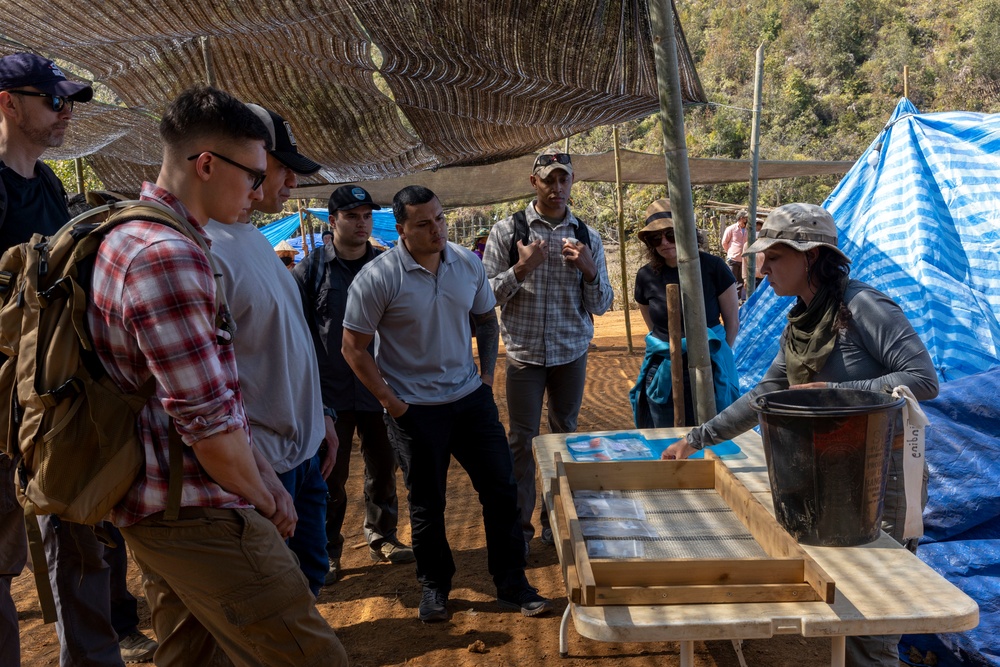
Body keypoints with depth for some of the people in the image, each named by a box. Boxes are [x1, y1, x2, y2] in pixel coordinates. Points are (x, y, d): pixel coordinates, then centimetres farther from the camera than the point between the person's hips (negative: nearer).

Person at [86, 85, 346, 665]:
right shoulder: (170, 258, -22)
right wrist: (265, 502, -5)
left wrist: (261, 477, 11)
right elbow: (209, 424, -23)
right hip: (196, 514, -11)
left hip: (149, 503, 11)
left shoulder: (129, 236, 13)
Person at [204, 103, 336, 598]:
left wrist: (319, 416, 17)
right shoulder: (206, 252, -21)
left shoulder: (257, 238, 10)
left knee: (309, 573, 22)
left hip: (303, 447, 9)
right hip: (263, 465, -9)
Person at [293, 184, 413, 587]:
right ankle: (326, 552, 18)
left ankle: (381, 537, 30)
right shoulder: (312, 269, -2)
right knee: (330, 477, 5)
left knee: (382, 467, 13)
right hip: (330, 392, -2)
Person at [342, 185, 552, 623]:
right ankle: (434, 587, 31)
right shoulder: (378, 278, -15)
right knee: (427, 504, 9)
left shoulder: (468, 263, -1)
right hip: (415, 407, -4)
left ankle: (511, 585, 23)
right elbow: (354, 348, -10)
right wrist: (391, 402, -11)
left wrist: (486, 376, 6)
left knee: (501, 489, 7)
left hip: (470, 398, 4)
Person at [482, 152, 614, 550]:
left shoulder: (587, 237, 2)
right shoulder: (507, 231, -5)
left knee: (564, 436, 12)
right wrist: (520, 269, -20)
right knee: (522, 440, 3)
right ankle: (518, 525, 15)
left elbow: (601, 305, 3)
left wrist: (589, 269, -14)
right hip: (525, 352, -2)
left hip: (571, 353, 2)